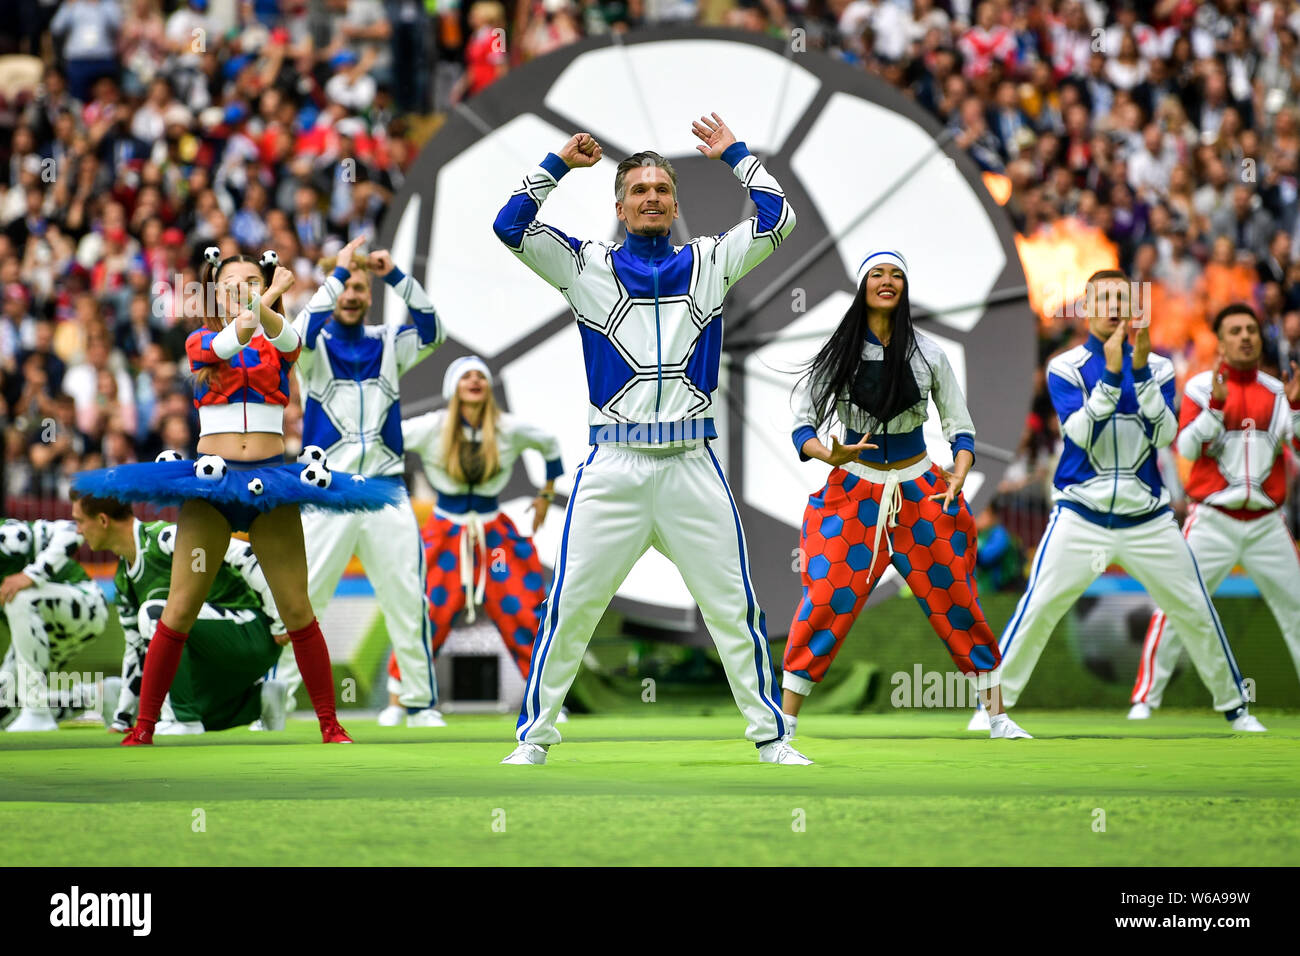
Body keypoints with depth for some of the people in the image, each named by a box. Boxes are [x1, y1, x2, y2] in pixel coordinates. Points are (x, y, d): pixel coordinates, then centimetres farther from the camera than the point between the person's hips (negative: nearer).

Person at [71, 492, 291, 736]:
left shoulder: (166, 538, -18)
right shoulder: (123, 580, 11)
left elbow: (244, 556, -25)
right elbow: (137, 649, 21)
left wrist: (279, 621, -23)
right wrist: (122, 719, 22)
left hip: (256, 636, -9)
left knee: (156, 613, -26)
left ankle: (184, 720, -18)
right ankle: (259, 699, 16)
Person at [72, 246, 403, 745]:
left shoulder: (277, 344, 10)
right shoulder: (200, 341, 8)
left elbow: (284, 334, -16)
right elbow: (225, 344, -16)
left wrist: (260, 306, -40)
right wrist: (269, 297, -35)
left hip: (271, 482, 1)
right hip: (211, 479, -1)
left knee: (297, 611, -1)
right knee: (180, 611, -4)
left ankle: (330, 725, 10)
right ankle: (142, 728, 4)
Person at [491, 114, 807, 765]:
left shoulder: (709, 262, 14)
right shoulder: (586, 267, 10)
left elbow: (777, 219, 7)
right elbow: (511, 228, 1)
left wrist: (733, 154, 8)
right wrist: (560, 163, 1)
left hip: (693, 468, 1)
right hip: (612, 468, -1)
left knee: (733, 609, 4)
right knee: (570, 608, -3)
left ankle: (770, 736, 13)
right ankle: (534, 738, 8)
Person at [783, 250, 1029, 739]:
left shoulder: (927, 351, 0)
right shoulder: (837, 352, -3)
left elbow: (959, 424, 5)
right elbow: (802, 424, -5)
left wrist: (959, 475, -12)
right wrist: (830, 456, -25)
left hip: (920, 493, 1)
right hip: (855, 493, -1)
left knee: (958, 604, 4)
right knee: (824, 604, -9)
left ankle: (998, 717, 15)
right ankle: (785, 722, -1)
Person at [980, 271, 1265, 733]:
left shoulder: (1157, 367, 5)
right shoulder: (1065, 367, -1)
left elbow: (1163, 435, -9)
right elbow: (1080, 433, -16)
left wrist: (1140, 369, -18)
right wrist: (1111, 374, -24)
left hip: (1148, 518, 2)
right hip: (1080, 517, -2)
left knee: (1196, 612, 4)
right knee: (1036, 611, -12)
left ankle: (1234, 707, 19)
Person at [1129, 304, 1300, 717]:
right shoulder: (1201, 386, 1)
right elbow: (1187, 447, -10)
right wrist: (1216, 404, -22)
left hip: (1266, 524, 3)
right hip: (1212, 522, -3)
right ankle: (1144, 698, -4)